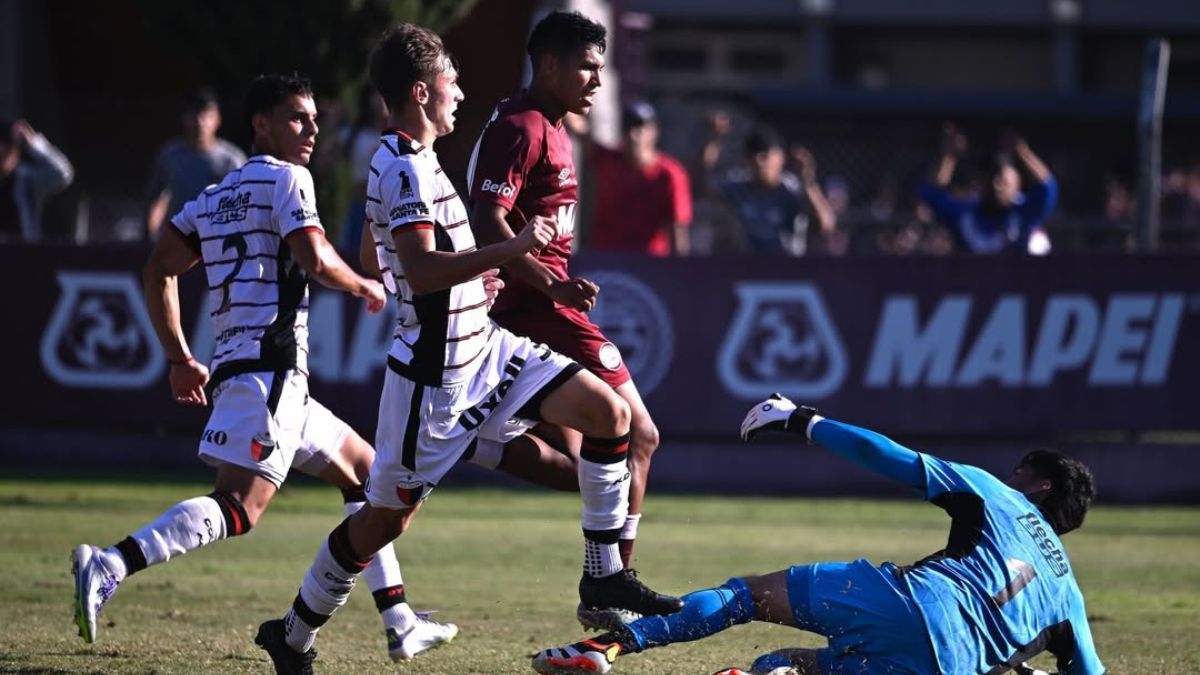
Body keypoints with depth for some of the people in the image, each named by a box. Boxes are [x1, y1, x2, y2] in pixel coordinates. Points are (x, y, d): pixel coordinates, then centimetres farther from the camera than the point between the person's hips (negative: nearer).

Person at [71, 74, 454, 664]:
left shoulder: (214, 197, 22)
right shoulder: (286, 178, -2)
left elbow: (157, 272, 18)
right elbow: (316, 260, -15)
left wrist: (179, 359, 21)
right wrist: (367, 287, 4)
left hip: (237, 366, 10)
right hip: (271, 367, -10)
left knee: (362, 470, 20)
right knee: (238, 507, -22)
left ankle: (399, 624, 19)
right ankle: (110, 567, -36)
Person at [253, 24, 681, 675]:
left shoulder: (404, 162, 12)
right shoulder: (404, 170, -20)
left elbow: (399, 266, 23)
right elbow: (421, 270, -32)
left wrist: (471, 279, 20)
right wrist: (512, 249, -32)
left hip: (481, 349, 9)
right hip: (434, 372, -9)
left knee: (608, 412, -2)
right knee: (387, 517, 2)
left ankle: (604, 575, 3)